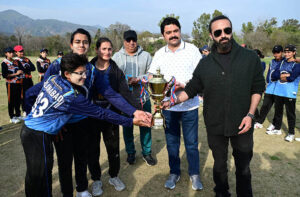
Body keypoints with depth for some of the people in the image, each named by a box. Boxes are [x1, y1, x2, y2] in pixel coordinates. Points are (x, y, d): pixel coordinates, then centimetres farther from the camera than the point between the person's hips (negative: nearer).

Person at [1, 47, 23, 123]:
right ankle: (12, 117, 10)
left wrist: (21, 72, -8)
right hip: (11, 84, -6)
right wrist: (16, 74, -17)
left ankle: (18, 115, 26)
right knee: (11, 101, 2)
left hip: (18, 83, 6)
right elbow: (4, 75, -14)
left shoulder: (16, 62, 11)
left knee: (18, 100, 13)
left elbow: (21, 70, 14)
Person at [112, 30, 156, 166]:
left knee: (145, 126, 10)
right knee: (127, 127, 13)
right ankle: (130, 152, 33)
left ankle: (146, 152, 30)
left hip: (143, 98, 0)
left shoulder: (146, 56, 3)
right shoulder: (117, 56, 3)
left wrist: (137, 79, -17)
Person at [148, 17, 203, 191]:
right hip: (168, 106, 3)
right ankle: (174, 173, 33)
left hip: (189, 105, -2)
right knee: (172, 142, 14)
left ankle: (195, 174, 29)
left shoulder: (192, 49, -3)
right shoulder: (159, 54, 5)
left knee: (191, 142, 9)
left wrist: (184, 86, -21)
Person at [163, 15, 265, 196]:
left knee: (243, 167, 16)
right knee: (220, 164, 20)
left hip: (242, 125, -1)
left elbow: (258, 88, 1)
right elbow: (191, 89, 2)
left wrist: (250, 115, -9)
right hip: (215, 126, 1)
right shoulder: (205, 64, -1)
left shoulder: (250, 58, -3)